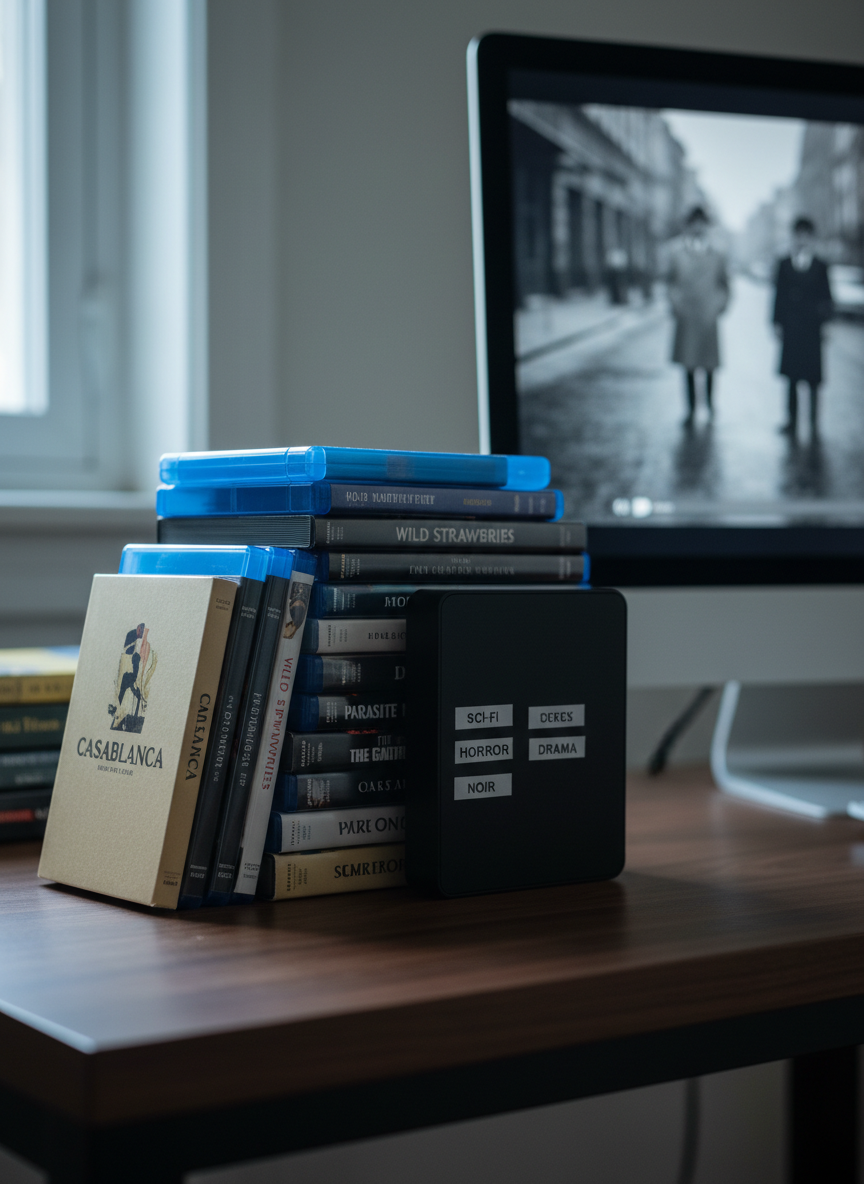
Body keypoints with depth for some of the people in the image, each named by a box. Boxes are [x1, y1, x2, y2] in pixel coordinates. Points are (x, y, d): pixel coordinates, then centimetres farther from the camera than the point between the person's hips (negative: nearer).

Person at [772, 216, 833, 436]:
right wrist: (777, 322, 1)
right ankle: (792, 419, 11)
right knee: (791, 375, 5)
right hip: (791, 328, 2)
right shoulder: (785, 265, 6)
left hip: (812, 329, -2)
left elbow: (826, 298, 2)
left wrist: (824, 320, -10)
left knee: (813, 376, 0)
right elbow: (779, 294, 6)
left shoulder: (820, 267, 1)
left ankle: (814, 421, 6)